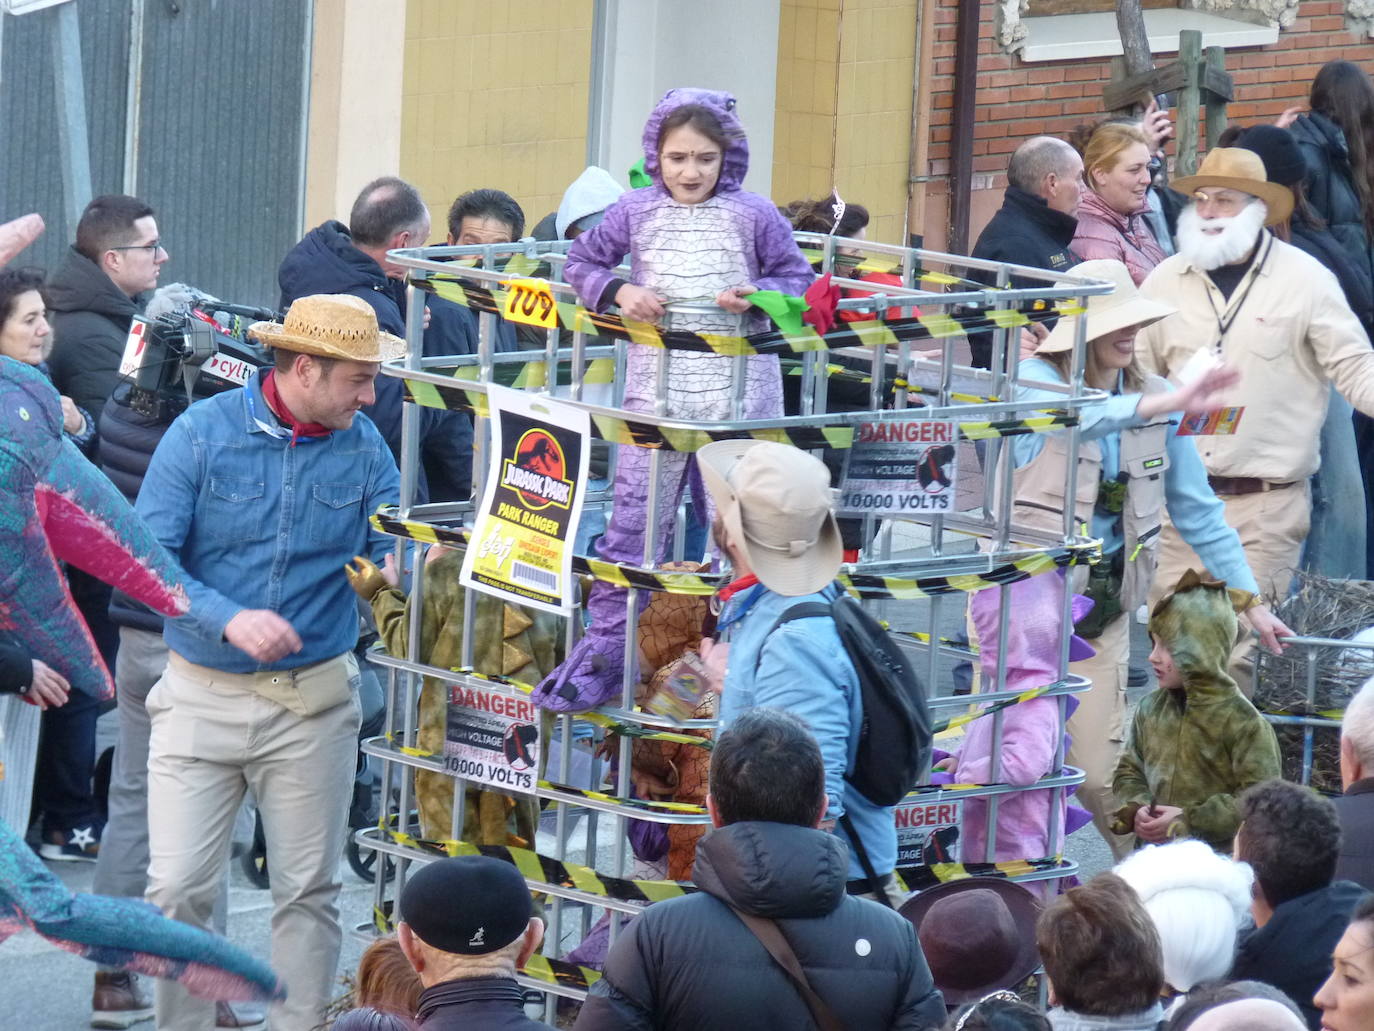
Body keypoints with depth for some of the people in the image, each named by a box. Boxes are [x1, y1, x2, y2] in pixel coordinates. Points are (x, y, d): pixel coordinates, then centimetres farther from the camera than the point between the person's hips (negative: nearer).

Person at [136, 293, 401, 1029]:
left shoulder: (363, 447, 1)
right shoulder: (203, 432, -8)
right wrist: (229, 619, -25)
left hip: (314, 699, 2)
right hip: (202, 693, -2)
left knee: (308, 890, 6)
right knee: (177, 886, -5)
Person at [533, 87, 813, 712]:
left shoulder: (752, 215, 0)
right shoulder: (636, 212, 3)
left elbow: (798, 277, 7)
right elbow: (580, 262, 14)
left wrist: (759, 296, -13)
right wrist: (618, 292, -6)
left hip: (740, 393, 0)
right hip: (656, 389, 1)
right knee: (633, 524, -1)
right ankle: (604, 649, 7)